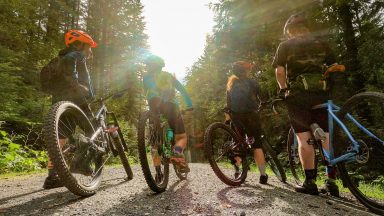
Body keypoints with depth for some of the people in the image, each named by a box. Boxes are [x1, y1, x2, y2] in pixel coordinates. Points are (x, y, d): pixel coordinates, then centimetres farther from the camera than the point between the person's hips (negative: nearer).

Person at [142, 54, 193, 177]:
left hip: (156, 108, 0)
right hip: (172, 107, 1)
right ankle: (177, 153, -23)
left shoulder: (146, 77, 17)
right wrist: (189, 107, 21)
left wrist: (153, 106, 3)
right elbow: (183, 91, 19)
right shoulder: (169, 76, 24)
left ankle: (158, 172, 2)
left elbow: (147, 93, 1)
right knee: (181, 137, 9)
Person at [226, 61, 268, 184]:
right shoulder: (251, 82, 4)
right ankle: (263, 175, 1)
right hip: (250, 114, -3)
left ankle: (237, 172, 4)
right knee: (257, 145, 2)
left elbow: (228, 102, 13)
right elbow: (260, 99, 8)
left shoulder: (230, 83, 15)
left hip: (235, 115, 3)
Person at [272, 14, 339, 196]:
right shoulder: (321, 44, 15)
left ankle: (310, 182, 1)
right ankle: (331, 181, 10)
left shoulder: (285, 46, 7)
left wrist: (283, 89, 9)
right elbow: (335, 67, 8)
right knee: (327, 136, 8)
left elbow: (279, 71, -5)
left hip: (297, 95, -2)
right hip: (321, 94, 3)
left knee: (304, 138, 0)